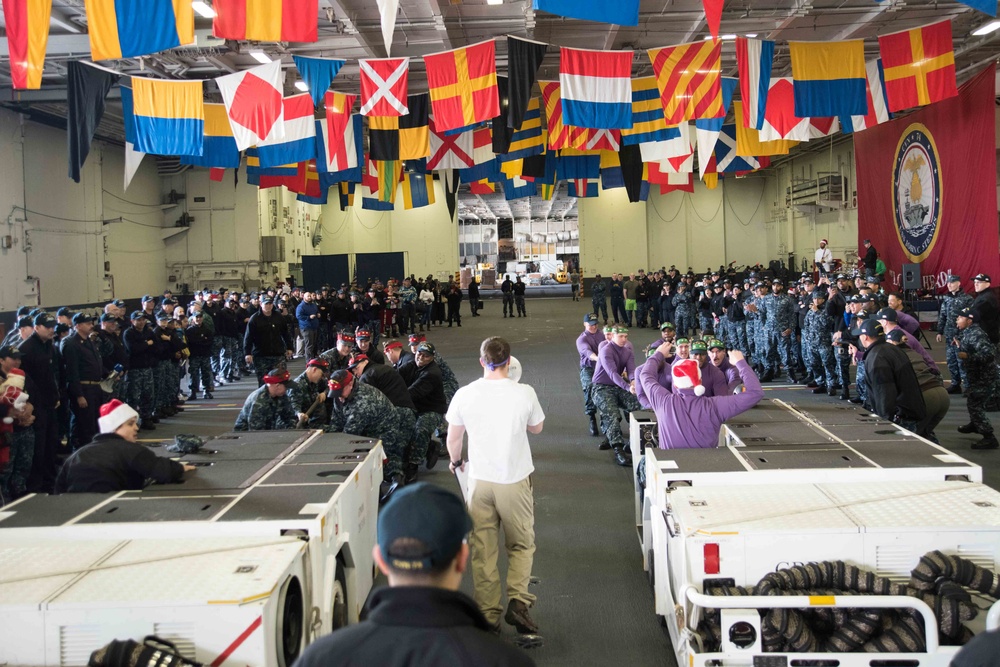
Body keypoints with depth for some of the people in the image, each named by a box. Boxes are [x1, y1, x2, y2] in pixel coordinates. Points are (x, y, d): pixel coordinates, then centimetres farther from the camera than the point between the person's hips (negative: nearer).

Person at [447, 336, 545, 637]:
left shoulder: (465, 395, -6)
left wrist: (456, 461, 25)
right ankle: (517, 599, -2)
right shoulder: (524, 393, -9)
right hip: (515, 480, -1)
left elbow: (453, 439, 5)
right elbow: (537, 428, 9)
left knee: (483, 550, 10)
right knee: (521, 544, 16)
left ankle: (488, 614, 16)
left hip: (479, 480, 1)